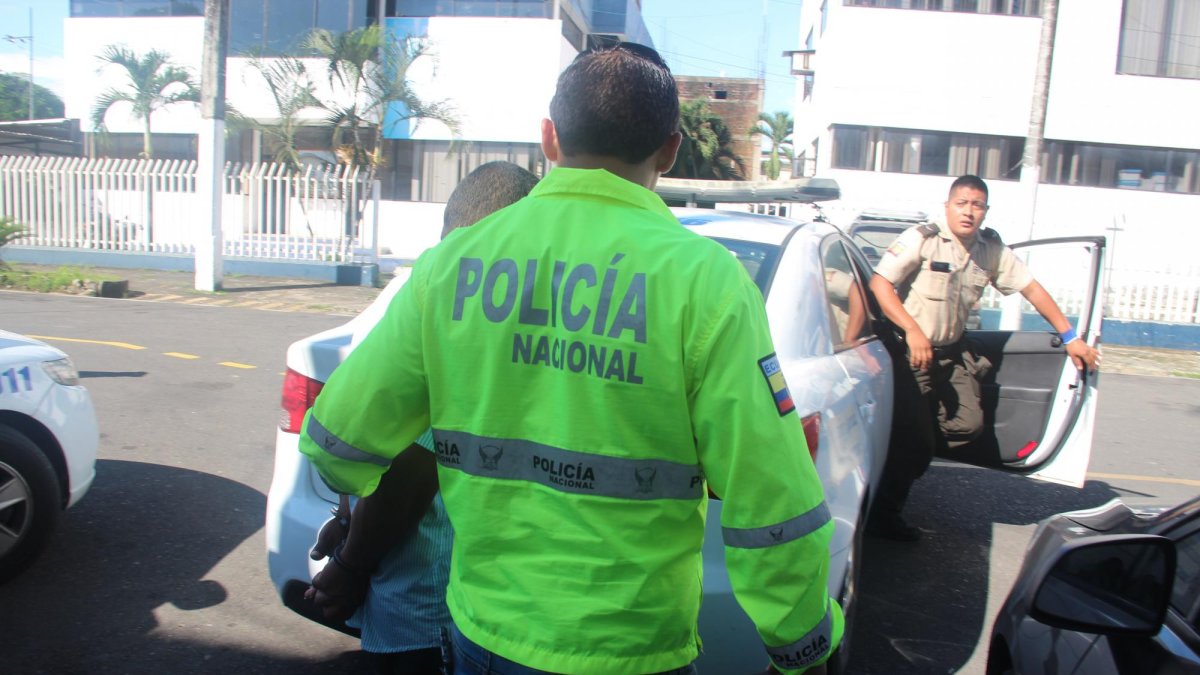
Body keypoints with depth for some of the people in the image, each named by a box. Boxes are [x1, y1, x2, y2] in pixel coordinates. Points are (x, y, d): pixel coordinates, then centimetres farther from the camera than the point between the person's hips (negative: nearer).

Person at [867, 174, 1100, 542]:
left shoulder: (991, 248, 3)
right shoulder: (922, 238, -14)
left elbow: (1031, 288, 9)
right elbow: (879, 283, -20)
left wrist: (1070, 337, 6)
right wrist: (912, 330, -30)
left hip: (951, 352, 6)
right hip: (908, 350, -6)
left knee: (969, 423, -6)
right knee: (915, 438, -7)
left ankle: (902, 463, 17)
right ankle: (883, 513, 11)